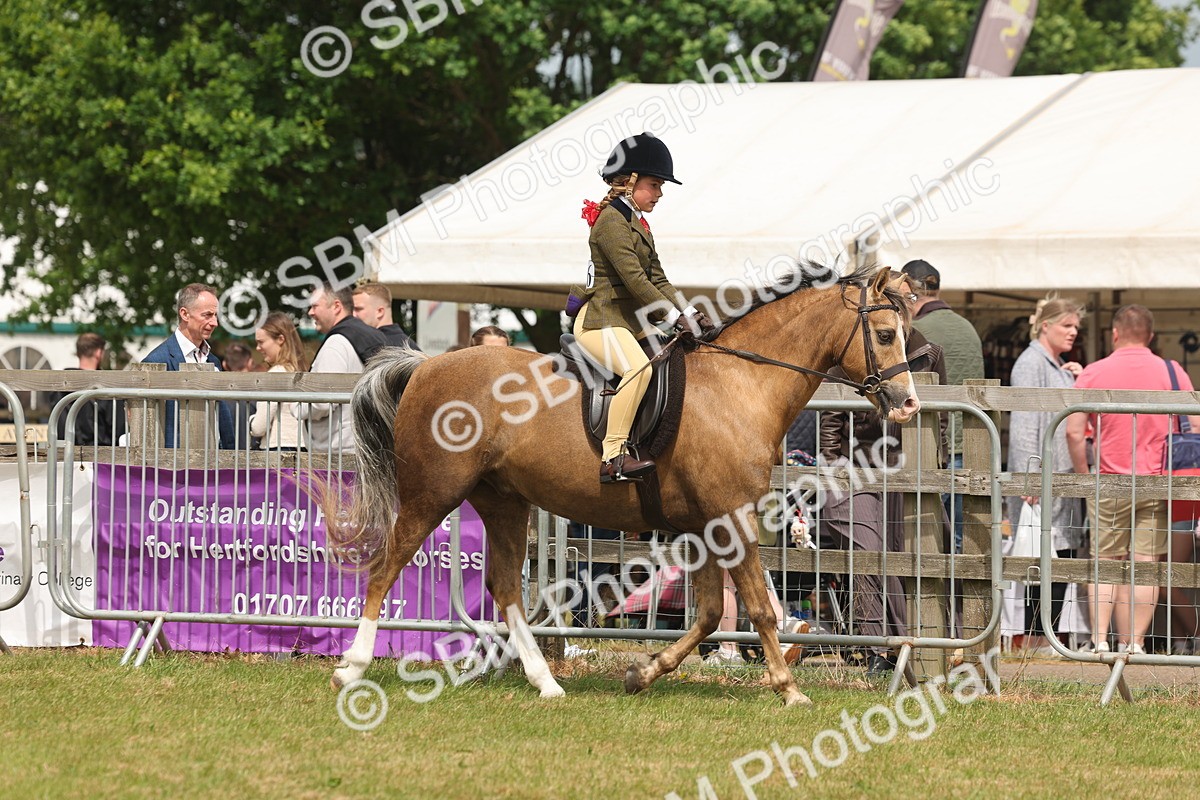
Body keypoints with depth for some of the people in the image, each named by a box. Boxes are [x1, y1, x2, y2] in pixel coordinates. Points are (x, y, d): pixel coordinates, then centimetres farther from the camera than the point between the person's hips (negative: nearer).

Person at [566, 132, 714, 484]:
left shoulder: (638, 224, 20)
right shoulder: (611, 220, -12)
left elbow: (657, 280, 18)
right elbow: (634, 279, -19)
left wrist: (689, 312, 3)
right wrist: (675, 316, -20)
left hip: (630, 321, 11)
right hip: (600, 320, -11)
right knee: (639, 367, -34)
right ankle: (613, 458, -36)